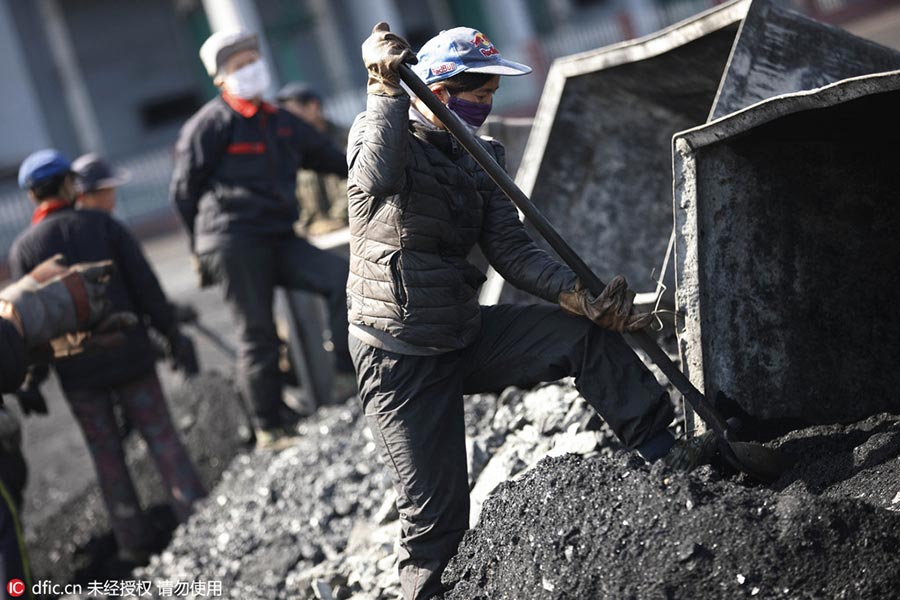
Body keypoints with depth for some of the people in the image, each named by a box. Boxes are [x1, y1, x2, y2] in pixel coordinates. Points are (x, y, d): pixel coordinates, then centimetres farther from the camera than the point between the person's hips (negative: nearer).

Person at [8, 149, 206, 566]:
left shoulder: (23, 247, -2)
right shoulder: (101, 224, -1)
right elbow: (146, 285, -2)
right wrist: (172, 335, 5)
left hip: (76, 371, 0)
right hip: (129, 355, 0)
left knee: (106, 453, 10)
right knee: (161, 438, 7)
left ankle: (135, 543, 13)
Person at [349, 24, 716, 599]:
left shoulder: (477, 159, 9)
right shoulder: (377, 131, -9)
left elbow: (511, 248, -2)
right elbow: (377, 177, -35)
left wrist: (579, 294, -17)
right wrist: (389, 88, -30)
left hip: (466, 333, 6)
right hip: (401, 357, -6)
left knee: (585, 334, -8)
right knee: (438, 511, -6)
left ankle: (663, 450, 0)